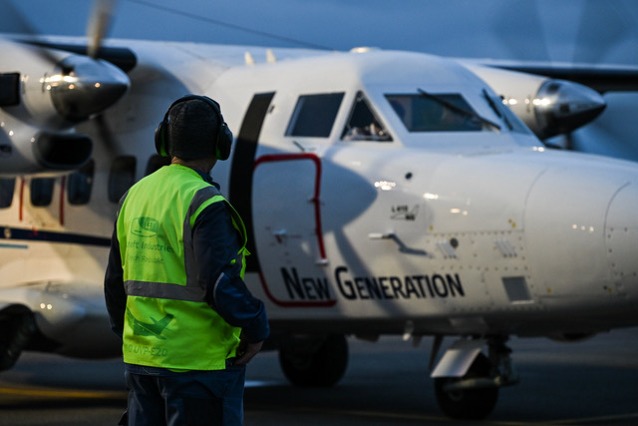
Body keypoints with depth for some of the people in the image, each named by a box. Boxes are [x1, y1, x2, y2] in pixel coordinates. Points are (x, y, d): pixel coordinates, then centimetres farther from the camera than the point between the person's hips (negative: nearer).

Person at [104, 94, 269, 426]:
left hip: (141, 361, 7)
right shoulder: (206, 205, -15)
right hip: (198, 362, -7)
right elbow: (221, 284, -22)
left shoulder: (135, 196, 8)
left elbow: (116, 282, 14)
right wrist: (256, 330, -8)